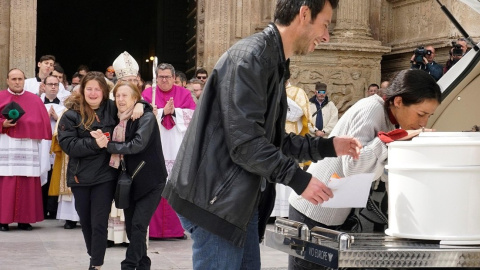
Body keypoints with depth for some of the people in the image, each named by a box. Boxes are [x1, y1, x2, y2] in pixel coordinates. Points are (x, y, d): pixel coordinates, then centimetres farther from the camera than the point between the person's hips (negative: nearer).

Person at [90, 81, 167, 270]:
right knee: (130, 225, 8)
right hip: (132, 180, 7)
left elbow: (137, 145, -24)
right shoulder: (121, 121, 9)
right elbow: (119, 148, 8)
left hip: (150, 181, -7)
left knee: (138, 224, -12)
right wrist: (103, 140, -12)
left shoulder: (146, 118, -13)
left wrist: (108, 145, -19)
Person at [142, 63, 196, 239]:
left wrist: (174, 111, -11)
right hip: (156, 149, -1)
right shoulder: (148, 94, 8)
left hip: (178, 149, 1)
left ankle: (178, 227, 5)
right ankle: (155, 228, 1)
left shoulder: (184, 94, 11)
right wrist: (163, 111, -12)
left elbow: (192, 115, -1)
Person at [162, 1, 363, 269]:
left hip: (241, 199, 10)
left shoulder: (274, 64, 16)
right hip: (215, 198, -10)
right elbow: (246, 143, -23)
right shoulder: (250, 57, -16)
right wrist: (299, 179, -19)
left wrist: (327, 146, 13)